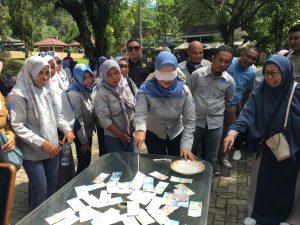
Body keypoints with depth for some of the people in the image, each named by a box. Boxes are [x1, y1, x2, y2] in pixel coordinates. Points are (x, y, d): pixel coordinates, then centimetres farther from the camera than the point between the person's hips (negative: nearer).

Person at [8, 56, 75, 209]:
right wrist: (42, 143, -22)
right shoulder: (18, 95, -13)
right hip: (33, 152, -6)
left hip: (52, 149, 6)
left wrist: (67, 129, -3)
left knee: (52, 187, 17)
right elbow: (18, 126, -17)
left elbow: (57, 116, 14)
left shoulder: (46, 91, 7)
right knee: (40, 190, 2)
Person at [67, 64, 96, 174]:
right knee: (84, 163, 5)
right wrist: (83, 140, -18)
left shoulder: (88, 90, 1)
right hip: (81, 135, -8)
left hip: (88, 132, 8)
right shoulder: (74, 94, -23)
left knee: (87, 161, 20)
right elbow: (78, 119, -23)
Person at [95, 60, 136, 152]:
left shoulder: (126, 85, -1)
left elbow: (135, 106, 7)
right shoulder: (102, 93, -15)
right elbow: (104, 119, -17)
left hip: (130, 135, 5)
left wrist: (134, 125, -4)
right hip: (113, 137, -4)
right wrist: (120, 135, -15)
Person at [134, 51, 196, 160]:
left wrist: (186, 145, -23)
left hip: (177, 133, 2)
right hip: (153, 134, -1)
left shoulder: (184, 91, -19)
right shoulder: (146, 89, -23)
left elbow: (189, 120, -16)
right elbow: (140, 113, -33)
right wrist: (140, 130, -54)